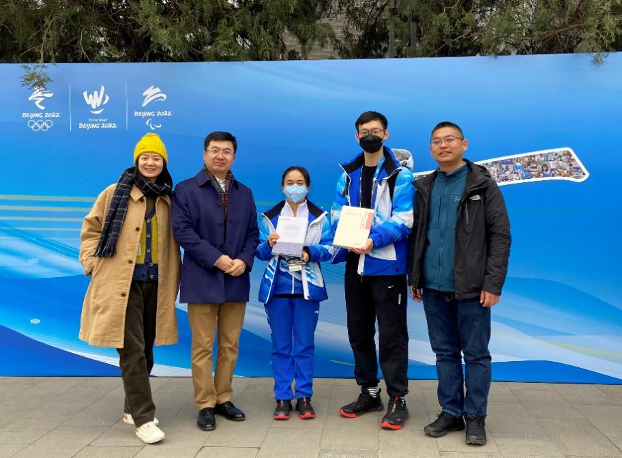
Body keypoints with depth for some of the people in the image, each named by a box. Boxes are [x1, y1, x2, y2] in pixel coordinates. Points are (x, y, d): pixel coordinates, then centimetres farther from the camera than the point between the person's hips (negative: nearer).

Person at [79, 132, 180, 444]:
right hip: (121, 284, -4)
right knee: (132, 351, -6)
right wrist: (92, 264, -4)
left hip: (155, 284, 4)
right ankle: (143, 418, 1)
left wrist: (174, 280, 8)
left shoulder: (168, 200, 9)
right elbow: (91, 229, 5)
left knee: (145, 351, 13)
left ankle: (132, 408, 29)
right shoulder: (115, 193, -1)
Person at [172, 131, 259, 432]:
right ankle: (205, 405, 11)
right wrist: (216, 259, -17)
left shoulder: (244, 193, 16)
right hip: (202, 281, -4)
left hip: (236, 281, 4)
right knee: (203, 347, 1)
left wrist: (244, 260, -8)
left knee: (230, 345, 10)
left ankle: (224, 399, 22)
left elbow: (253, 233, 11)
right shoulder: (186, 189, 1)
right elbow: (182, 230, -9)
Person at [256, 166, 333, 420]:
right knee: (280, 345, 6)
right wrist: (269, 245, -18)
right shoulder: (269, 217, 7)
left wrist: (310, 252, -20)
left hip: (307, 288, -1)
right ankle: (282, 398, 14)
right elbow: (260, 252, 2)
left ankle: (304, 397, 15)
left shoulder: (320, 217, 5)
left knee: (305, 345, 5)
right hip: (277, 287, 1)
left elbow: (329, 250, -2)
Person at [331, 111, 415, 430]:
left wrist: (374, 240, -26)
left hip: (387, 264, -5)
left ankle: (397, 399, 11)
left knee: (391, 334, -1)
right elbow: (338, 214, 5)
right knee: (358, 330, 13)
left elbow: (404, 219, -13)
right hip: (355, 263, 6)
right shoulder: (347, 174, 11)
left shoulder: (400, 175, -4)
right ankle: (369, 392, 27)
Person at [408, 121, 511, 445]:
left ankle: (475, 416, 18)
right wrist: (413, 277, 10)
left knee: (476, 354, 5)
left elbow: (500, 235, -7)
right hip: (433, 287, 5)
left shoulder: (483, 185, -3)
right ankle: (451, 412, 24)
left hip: (471, 287, -4)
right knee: (445, 352, 12)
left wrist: (493, 283, -13)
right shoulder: (424, 188, 11)